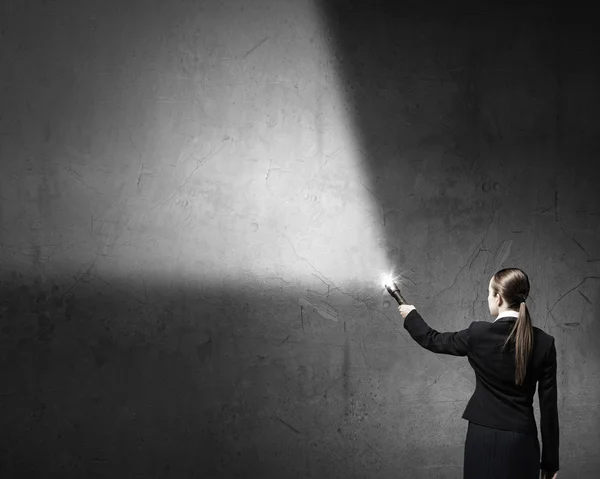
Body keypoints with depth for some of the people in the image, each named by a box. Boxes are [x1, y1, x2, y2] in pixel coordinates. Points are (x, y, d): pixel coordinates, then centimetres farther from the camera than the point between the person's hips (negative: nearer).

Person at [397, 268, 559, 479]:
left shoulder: (479, 333, -8)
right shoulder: (544, 342, -5)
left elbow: (433, 341, 10)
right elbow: (548, 405, -2)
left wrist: (411, 315, 29)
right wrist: (550, 461, 6)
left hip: (483, 438, -1)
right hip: (521, 441, 1)